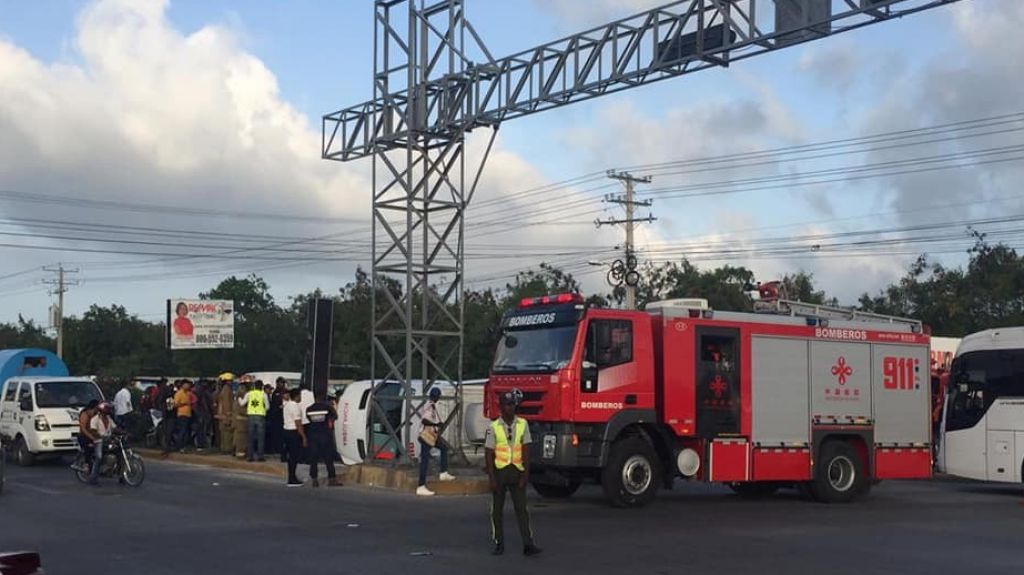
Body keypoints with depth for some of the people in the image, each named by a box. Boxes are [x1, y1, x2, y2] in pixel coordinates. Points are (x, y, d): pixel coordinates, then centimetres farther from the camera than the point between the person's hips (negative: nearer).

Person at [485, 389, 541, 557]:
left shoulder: (523, 424, 2)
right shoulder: (493, 427, -4)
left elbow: (526, 450, 1)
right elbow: (488, 453, -4)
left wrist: (525, 474, -5)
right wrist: (492, 478, -9)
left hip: (516, 471, 1)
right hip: (499, 471, -1)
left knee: (521, 508, -1)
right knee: (497, 508, 6)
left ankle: (528, 544, -3)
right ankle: (499, 544, 14)